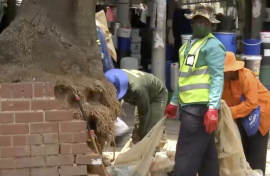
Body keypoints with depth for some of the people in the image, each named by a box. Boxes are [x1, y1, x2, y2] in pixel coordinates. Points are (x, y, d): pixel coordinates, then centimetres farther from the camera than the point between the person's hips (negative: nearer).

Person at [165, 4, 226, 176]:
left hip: (199, 107, -9)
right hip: (191, 105, 9)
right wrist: (174, 102, 27)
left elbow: (217, 78, -16)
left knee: (186, 156, -10)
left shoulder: (213, 45, -7)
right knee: (206, 154, 13)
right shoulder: (188, 45, 20)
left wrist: (213, 107, -25)